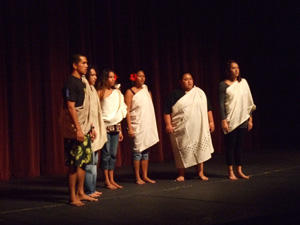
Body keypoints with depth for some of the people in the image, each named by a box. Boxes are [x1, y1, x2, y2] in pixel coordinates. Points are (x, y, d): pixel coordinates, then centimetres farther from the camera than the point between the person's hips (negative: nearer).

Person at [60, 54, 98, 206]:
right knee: (74, 163, -4)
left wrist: (90, 127, 16)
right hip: (74, 129, -9)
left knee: (83, 161, 11)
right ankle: (73, 197, 3)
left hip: (84, 128, 9)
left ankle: (81, 193, 20)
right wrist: (78, 129, -21)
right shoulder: (71, 82, -12)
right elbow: (70, 108, -18)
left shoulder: (83, 82, 15)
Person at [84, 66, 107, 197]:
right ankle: (88, 191, -2)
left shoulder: (92, 89, 17)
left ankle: (92, 189, 18)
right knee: (89, 163, -7)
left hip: (95, 130, 10)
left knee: (94, 163, 12)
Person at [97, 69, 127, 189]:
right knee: (106, 154, -4)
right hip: (105, 126, -6)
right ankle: (106, 181, 3)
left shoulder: (117, 92, 14)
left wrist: (120, 130, 17)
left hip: (115, 126, 6)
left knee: (113, 154, 7)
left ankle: (112, 180, 14)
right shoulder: (100, 93, -4)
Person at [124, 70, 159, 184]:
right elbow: (127, 111, -9)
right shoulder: (130, 92, -4)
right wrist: (130, 128, -16)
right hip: (137, 126, -6)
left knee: (146, 151, 7)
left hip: (148, 125, 6)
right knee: (137, 151, -5)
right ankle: (137, 178, 1)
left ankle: (145, 176, 12)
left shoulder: (146, 91, 14)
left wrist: (153, 126, 12)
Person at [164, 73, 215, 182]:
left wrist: (211, 121, 9)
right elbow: (167, 111, -1)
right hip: (182, 130, -2)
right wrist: (168, 124, -10)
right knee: (182, 152, 1)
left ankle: (200, 173, 11)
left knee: (200, 149, 2)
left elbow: (208, 109, 16)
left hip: (199, 128, 3)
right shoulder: (175, 94, 2)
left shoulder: (200, 93, 12)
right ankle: (181, 174, 11)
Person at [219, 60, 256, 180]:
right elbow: (221, 104, -7)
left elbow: (248, 101, 12)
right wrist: (223, 120, -14)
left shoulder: (243, 82, 9)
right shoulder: (223, 85, -3)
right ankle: (230, 172, 7)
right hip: (230, 120, -4)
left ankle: (239, 171, 14)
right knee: (230, 146, 0)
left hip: (242, 120, 4)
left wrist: (250, 118, 10)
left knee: (239, 145, 7)